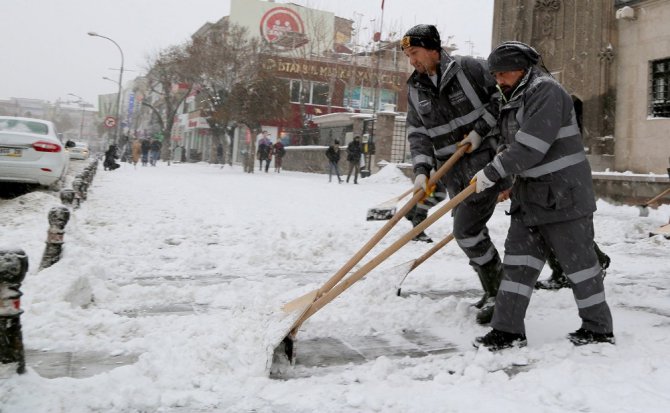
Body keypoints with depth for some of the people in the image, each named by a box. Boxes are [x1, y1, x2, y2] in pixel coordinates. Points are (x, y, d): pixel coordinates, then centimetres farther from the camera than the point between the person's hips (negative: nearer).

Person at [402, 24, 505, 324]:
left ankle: (499, 293, 4)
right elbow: (417, 133, 2)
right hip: (453, 169, 6)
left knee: (466, 229, -13)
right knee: (468, 231, 10)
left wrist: (480, 130, -12)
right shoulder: (415, 89, 8)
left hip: (485, 159, -6)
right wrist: (421, 170, -11)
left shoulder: (469, 68, -7)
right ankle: (493, 291, 27)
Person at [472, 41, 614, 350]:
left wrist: (492, 173, -22)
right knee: (518, 258, 5)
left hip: (562, 194, -9)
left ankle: (599, 328, 21)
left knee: (577, 260, 4)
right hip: (529, 193, 9)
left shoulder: (546, 91, -16)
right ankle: (508, 329, 9)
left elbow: (530, 147, -25)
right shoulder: (515, 100, 14)